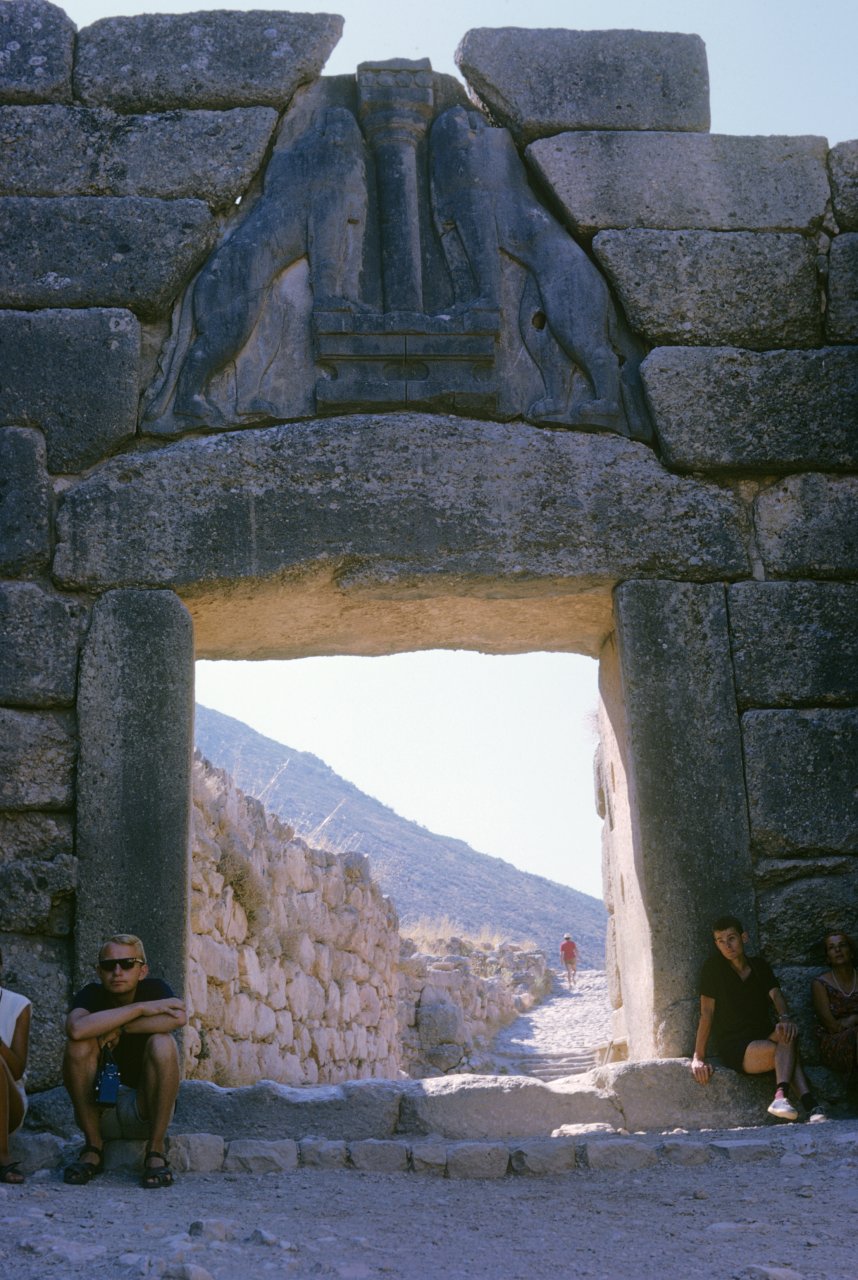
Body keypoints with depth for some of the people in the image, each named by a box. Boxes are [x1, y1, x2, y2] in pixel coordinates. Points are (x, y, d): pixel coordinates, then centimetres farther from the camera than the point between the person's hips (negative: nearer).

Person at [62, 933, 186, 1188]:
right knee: (79, 1044, -23)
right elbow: (77, 1028, -34)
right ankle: (93, 1149, -12)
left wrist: (119, 1028, -26)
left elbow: (179, 1018, -33)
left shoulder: (154, 989, -9)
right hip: (97, 1107, 1)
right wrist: (140, 1008, -31)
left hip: (145, 1109, -1)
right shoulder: (92, 995, -9)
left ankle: (155, 1151, -18)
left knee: (162, 1043, -26)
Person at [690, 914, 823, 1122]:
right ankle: (810, 1106, -37)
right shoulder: (714, 967, -3)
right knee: (789, 1053, -30)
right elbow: (706, 1012, -7)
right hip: (733, 1048, -4)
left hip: (764, 1039, 4)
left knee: (788, 1033, -31)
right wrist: (698, 1057, -14)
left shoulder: (759, 965, 12)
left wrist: (784, 1017, -27)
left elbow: (775, 993, -4)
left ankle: (781, 1096, -42)